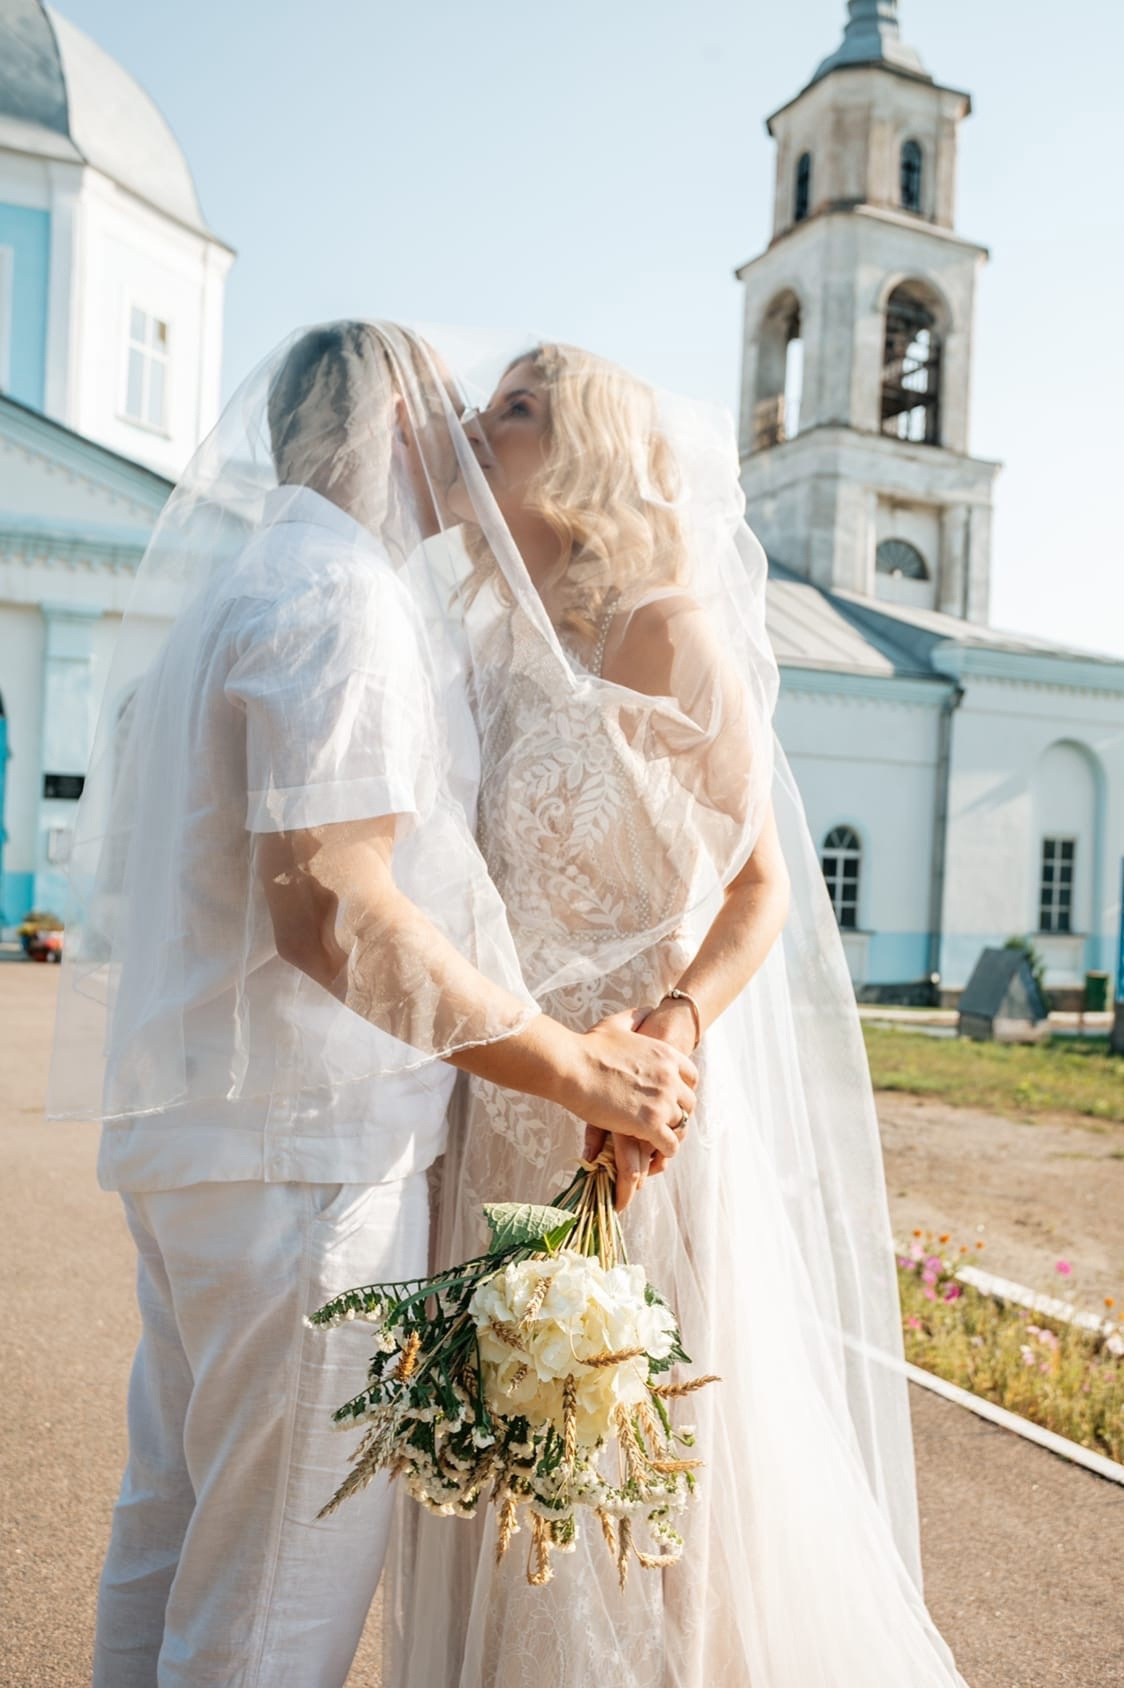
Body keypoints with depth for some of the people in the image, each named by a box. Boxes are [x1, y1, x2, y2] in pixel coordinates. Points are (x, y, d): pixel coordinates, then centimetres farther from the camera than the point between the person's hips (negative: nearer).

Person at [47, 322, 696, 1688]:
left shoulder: (220, 588, 18)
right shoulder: (340, 590, -14)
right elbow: (334, 915, -25)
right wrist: (579, 1071, -19)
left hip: (186, 1128, 10)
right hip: (301, 1146, -10)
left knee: (172, 1525, 21)